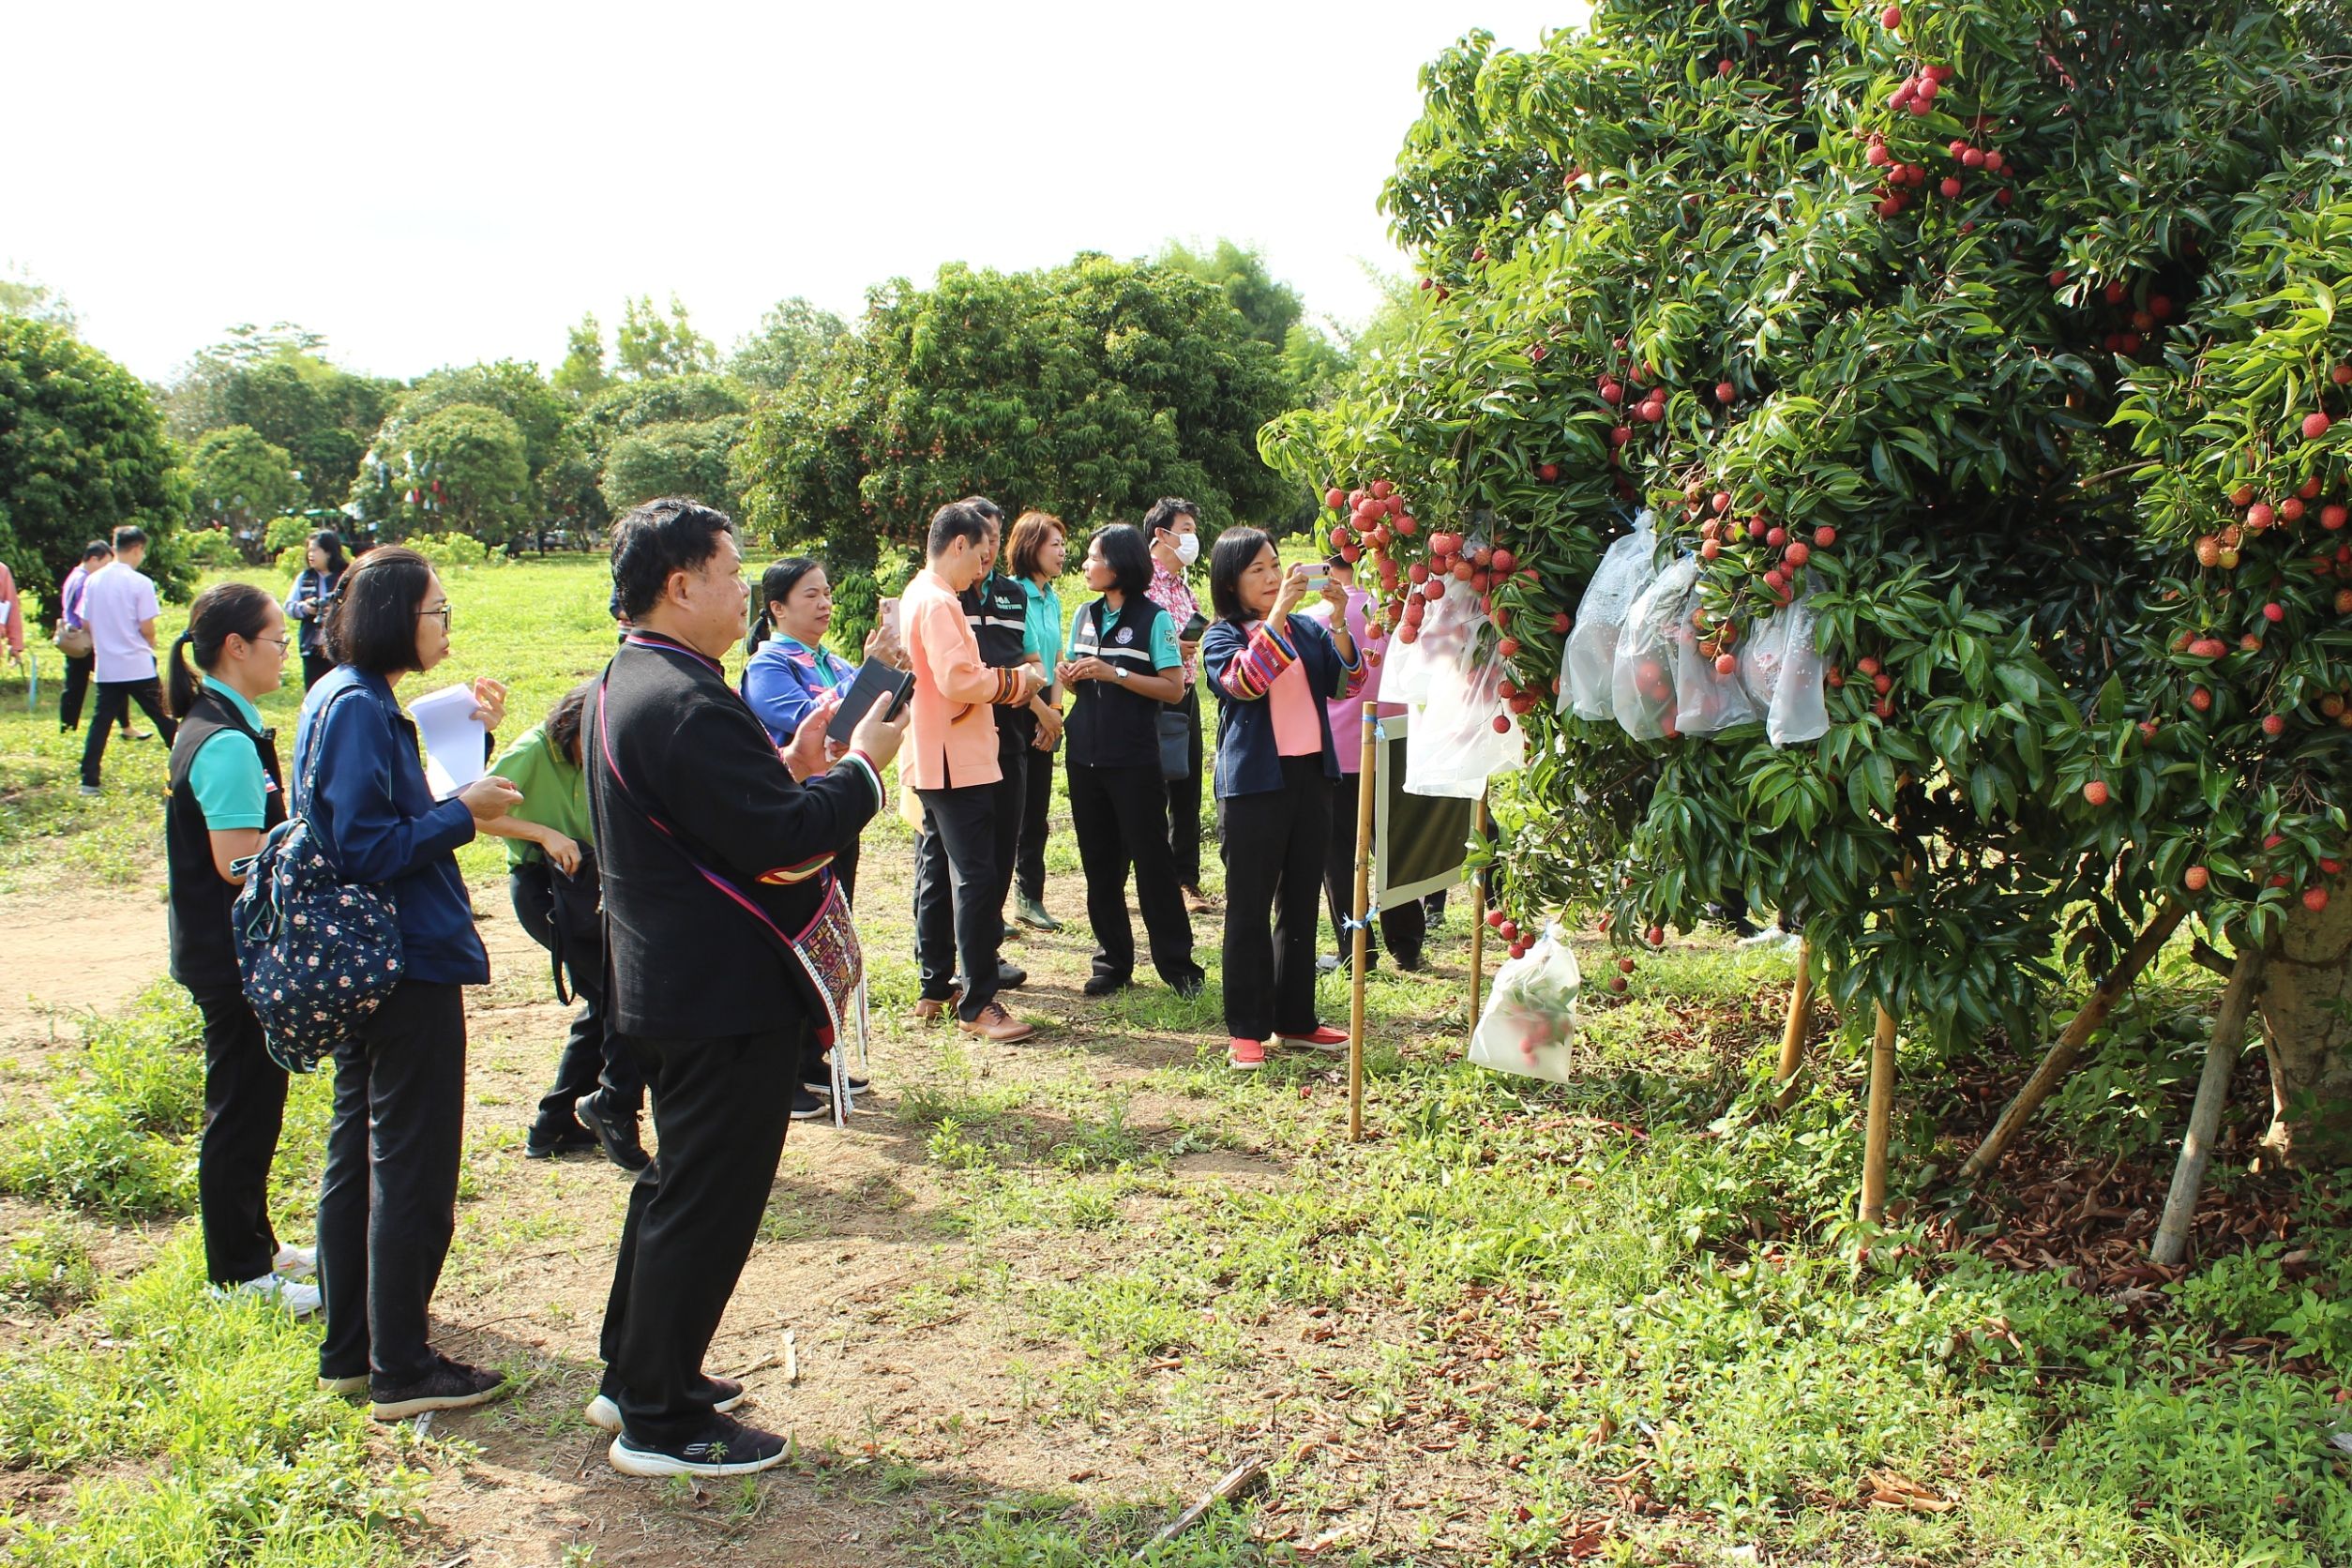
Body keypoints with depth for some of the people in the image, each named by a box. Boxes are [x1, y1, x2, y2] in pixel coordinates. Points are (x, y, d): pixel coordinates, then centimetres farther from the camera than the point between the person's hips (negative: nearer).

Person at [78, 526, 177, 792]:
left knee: (101, 721, 7)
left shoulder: (93, 580, 4)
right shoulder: (140, 582, -11)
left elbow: (86, 623, 7)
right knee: (162, 716, 7)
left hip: (106, 666, 4)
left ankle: (89, 780, 3)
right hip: (138, 665, -4)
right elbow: (146, 627, -12)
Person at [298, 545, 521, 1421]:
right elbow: (367, 848, -23)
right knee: (413, 1168, -1)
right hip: (408, 966, -11)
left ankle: (349, 1348, 29)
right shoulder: (358, 708, -19)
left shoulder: (349, 699, 11)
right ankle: (400, 1370, 9)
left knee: (359, 1154, 17)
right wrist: (465, 811, -16)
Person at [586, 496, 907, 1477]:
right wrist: (864, 766, -14)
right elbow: (780, 840, -27)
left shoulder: (625, 683, 10)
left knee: (676, 1181, 23)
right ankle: (661, 1423, 17)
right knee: (707, 1202, 3)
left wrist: (789, 765, 3)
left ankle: (634, 1374, 38)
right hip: (725, 993, -11)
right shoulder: (687, 702, -24)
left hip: (666, 982, 11)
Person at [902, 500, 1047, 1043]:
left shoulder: (918, 596, 16)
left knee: (940, 873, 16)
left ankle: (934, 990, 25)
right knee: (977, 878, -9)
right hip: (957, 763, -11)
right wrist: (1017, 680, -11)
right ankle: (978, 1004, -6)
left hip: (933, 761, 11)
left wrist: (1010, 680, 7)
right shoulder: (938, 602, -16)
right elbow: (958, 680, -26)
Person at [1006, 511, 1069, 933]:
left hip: (1044, 715, 8)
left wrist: (1055, 709, 0)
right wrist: (1043, 711, -10)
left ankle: (1029, 898, 21)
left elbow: (1056, 660, 13)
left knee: (1037, 811, 12)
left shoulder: (1052, 599, 12)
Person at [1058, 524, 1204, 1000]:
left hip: (1134, 760, -6)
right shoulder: (1086, 615, 12)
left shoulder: (1153, 618, -5)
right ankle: (1113, 961, 18)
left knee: (1152, 861, -2)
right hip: (1086, 755, 6)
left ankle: (1177, 964, 7)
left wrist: (1114, 673, -17)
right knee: (1099, 865, 9)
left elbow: (1174, 688, -10)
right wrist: (1070, 677, -3)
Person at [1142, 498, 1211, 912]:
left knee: (1187, 791, 11)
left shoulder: (1184, 586, 16)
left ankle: (1186, 879, 18)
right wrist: (1169, 648, -22)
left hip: (1186, 694, 8)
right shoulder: (1143, 582, -10)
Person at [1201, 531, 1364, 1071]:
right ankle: (1245, 1030, 6)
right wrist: (1276, 615, -25)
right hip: (1255, 781, -5)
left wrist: (1338, 621, -14)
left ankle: (1295, 1020, 21)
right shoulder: (1222, 636, -1)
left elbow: (1346, 683, -1)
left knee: (1301, 904, 11)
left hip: (1311, 775, 5)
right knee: (1249, 908, 0)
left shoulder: (1306, 630, 11)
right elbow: (1243, 681, -21)